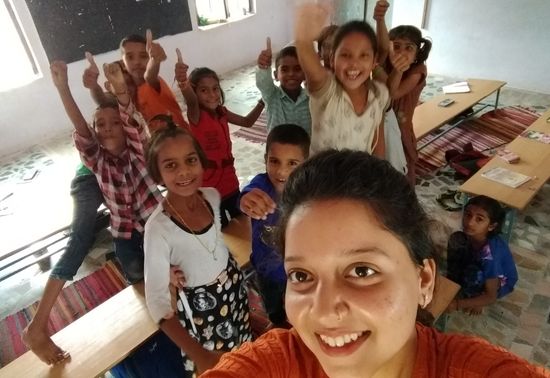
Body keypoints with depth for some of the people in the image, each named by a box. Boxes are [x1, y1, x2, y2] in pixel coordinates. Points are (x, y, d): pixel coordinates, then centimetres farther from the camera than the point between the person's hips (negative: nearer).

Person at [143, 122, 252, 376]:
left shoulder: (212, 196, -15)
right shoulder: (158, 228, -30)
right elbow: (157, 301, -26)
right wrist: (198, 355, -29)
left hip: (235, 285, 5)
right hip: (201, 306, -4)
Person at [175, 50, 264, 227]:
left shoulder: (221, 112, -1)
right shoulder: (196, 115, -18)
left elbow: (247, 121, 16)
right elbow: (190, 101, -42)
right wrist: (182, 83, -63)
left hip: (230, 183, 6)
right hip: (208, 189, -6)